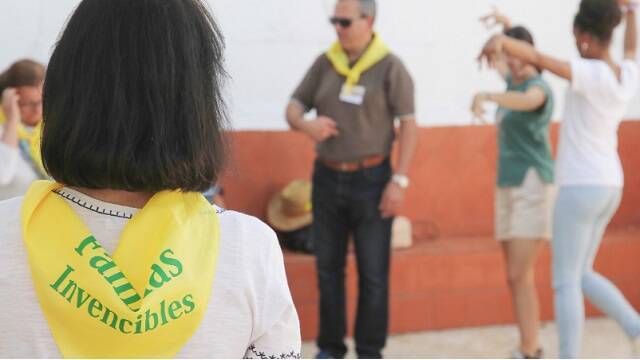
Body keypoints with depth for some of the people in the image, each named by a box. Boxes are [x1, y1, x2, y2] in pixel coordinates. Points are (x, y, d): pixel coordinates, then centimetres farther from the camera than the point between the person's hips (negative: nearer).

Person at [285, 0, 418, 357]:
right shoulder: (325, 63, 4)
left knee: (373, 272, 2)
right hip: (327, 178, 4)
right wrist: (304, 124, -16)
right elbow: (293, 107, 8)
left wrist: (400, 180, -15)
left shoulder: (390, 66, -7)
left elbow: (409, 124, -9)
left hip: (371, 179, -4)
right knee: (328, 268, 10)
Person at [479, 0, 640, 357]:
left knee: (566, 282, -2)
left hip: (580, 187, -8)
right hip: (608, 187, 8)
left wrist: (501, 41, -50)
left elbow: (541, 60, -35)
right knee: (582, 275, 18)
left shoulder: (590, 73, -18)